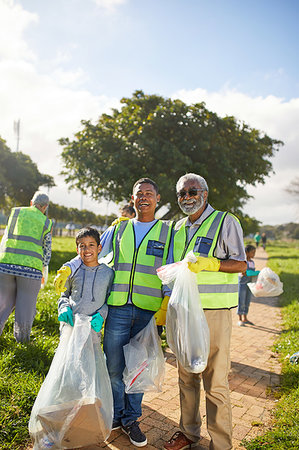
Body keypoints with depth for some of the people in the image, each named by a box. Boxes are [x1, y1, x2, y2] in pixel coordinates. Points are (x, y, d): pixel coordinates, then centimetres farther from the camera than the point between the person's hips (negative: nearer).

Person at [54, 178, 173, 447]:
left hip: (149, 311, -1)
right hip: (118, 309, 1)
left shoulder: (167, 231, 7)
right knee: (113, 367, 7)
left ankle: (131, 419, 30)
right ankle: (114, 416, 31)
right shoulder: (118, 229, 12)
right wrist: (68, 268, 2)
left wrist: (166, 304, -7)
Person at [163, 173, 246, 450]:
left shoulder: (226, 222, -4)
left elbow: (241, 264, -7)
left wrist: (208, 263, -23)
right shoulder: (178, 228, 14)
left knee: (215, 380, 0)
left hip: (214, 311, -5)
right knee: (186, 375, 15)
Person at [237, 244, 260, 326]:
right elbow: (243, 273, -19)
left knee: (247, 301, 12)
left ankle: (245, 318, 22)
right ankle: (240, 320, 7)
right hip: (242, 283, -7)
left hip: (249, 283, 7)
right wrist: (256, 273, -21)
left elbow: (253, 273, 15)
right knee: (241, 302, -2)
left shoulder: (252, 262, 10)